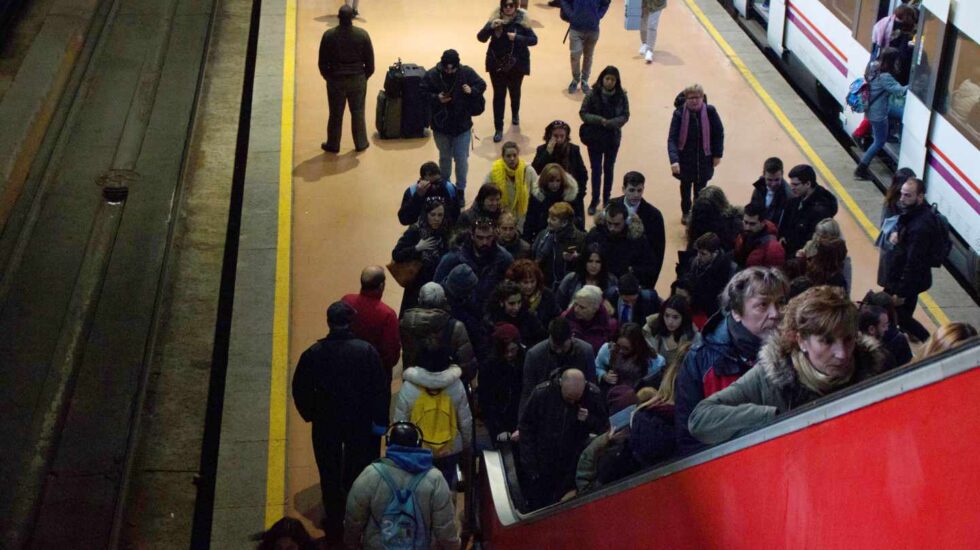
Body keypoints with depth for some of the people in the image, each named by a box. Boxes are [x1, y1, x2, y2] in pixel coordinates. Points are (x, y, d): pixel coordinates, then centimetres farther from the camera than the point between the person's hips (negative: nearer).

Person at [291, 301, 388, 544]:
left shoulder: (313, 354, -15)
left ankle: (334, 526, 27)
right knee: (358, 472, 18)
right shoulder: (367, 351, -17)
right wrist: (379, 421, -4)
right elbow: (381, 390, -14)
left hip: (326, 424, 0)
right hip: (360, 423, 0)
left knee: (330, 476, 16)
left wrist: (310, 414, 8)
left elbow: (300, 390, -8)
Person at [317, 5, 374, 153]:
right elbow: (370, 61, -5)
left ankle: (333, 145, 24)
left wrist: (328, 77, 11)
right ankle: (361, 144, 25)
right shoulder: (362, 35, -12)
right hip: (358, 80, 0)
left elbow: (322, 62, -6)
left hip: (336, 80, 0)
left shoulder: (328, 35, -13)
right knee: (358, 113, 15)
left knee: (335, 114, 13)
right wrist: (364, 77, 11)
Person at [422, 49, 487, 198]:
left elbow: (482, 85, -1)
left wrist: (472, 91, -21)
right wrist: (436, 98, -23)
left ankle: (461, 190, 20)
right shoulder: (431, 75, -13)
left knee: (461, 159, 3)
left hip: (462, 125, -1)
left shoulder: (467, 73, -12)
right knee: (444, 158, 19)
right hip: (441, 125, 1)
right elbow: (422, 94, -7)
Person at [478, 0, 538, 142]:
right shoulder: (495, 18, -7)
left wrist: (517, 38, -26)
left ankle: (515, 114, 50)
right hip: (497, 63, 0)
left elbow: (534, 40, -11)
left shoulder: (522, 20, -11)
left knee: (514, 91, 20)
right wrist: (491, 27, -28)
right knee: (499, 95, 1)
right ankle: (498, 129, 5)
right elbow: (481, 37, -9)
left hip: (516, 64, 0)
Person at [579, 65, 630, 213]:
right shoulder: (592, 95, -12)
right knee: (596, 169, 3)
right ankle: (594, 200, 16)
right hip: (595, 137, -1)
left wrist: (609, 123, -22)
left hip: (613, 137, 2)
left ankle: (607, 199, 28)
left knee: (609, 169, 14)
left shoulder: (621, 96, -8)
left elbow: (625, 116, -6)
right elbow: (583, 113, -9)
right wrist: (599, 120, -23)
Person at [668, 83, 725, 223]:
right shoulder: (679, 113, -21)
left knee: (700, 187, 11)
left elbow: (719, 133, -4)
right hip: (685, 159, 0)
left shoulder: (710, 111, -16)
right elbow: (672, 139, -26)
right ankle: (685, 212, 42)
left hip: (704, 159, 0)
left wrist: (718, 154, -2)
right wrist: (674, 160, -38)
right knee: (686, 186, 21)